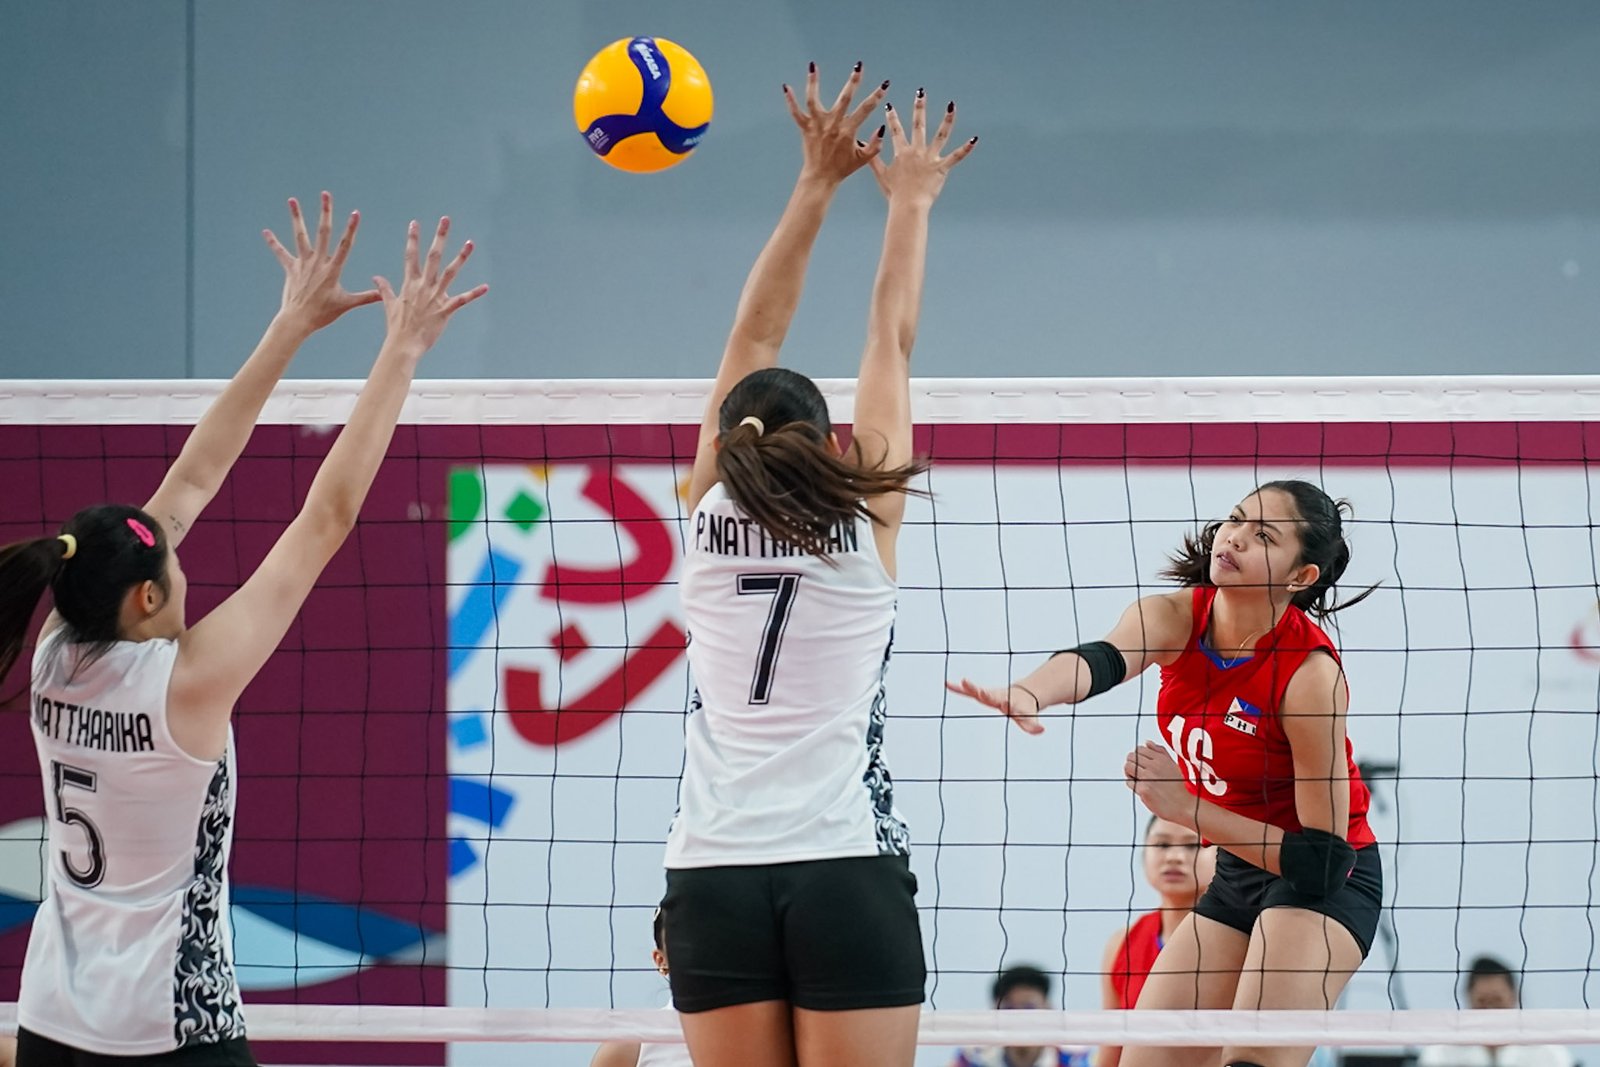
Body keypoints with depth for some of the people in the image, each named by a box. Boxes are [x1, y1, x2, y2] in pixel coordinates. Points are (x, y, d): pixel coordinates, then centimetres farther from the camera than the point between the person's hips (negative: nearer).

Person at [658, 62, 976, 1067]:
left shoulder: (711, 517, 8)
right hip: (848, 871, -2)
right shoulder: (866, 524, 3)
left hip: (716, 880, 2)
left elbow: (754, 337, 15)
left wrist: (819, 182, 17)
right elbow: (892, 343, 14)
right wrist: (910, 200, 25)